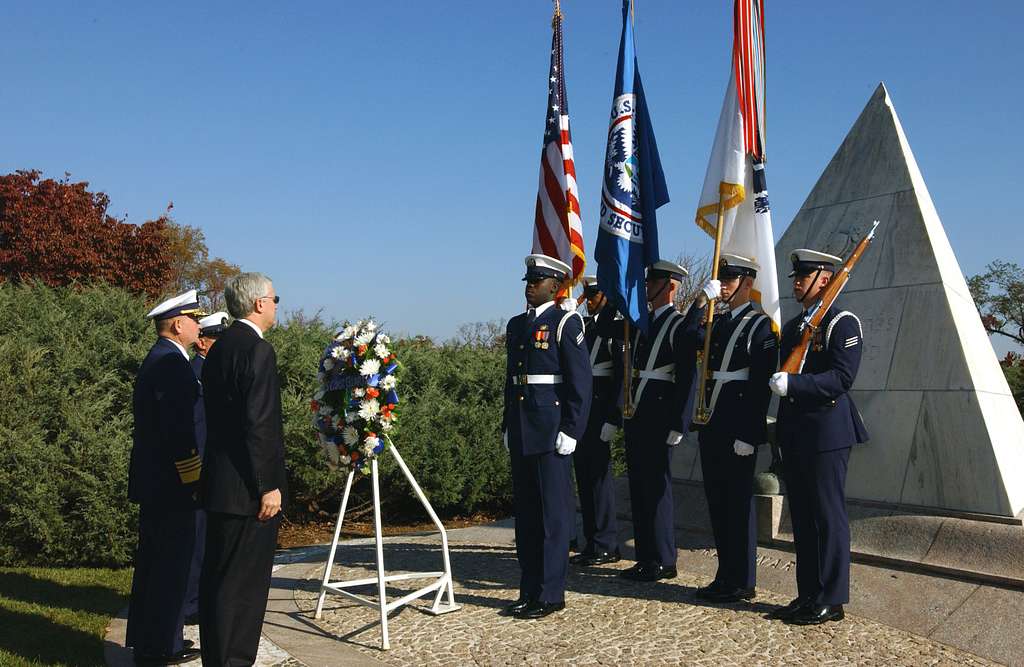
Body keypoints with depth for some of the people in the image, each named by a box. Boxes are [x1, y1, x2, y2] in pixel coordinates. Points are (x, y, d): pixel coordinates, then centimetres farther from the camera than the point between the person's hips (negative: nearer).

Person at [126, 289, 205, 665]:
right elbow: (179, 430, -23)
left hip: (153, 479, 11)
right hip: (171, 481, -11)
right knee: (172, 564, -2)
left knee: (154, 561, 17)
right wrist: (194, 478, -18)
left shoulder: (157, 360, 14)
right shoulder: (172, 363, -18)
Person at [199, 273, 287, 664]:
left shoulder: (219, 347, 14)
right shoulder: (257, 350, -15)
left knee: (218, 577, 16)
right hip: (247, 488, -10)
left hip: (219, 485, 10)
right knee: (243, 581, -2)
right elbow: (258, 424, -21)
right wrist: (267, 486, -18)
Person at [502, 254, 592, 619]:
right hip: (521, 432, 7)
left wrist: (570, 431, -14)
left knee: (553, 510, -1)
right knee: (525, 510, 11)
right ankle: (529, 590, 20)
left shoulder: (566, 323, -5)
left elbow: (580, 382, -10)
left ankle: (551, 594, 6)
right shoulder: (517, 325, 16)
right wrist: (507, 426, 17)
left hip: (551, 431, -7)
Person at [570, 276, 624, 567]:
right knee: (584, 472, 10)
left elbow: (622, 374, -14)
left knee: (598, 472, -4)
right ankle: (592, 542, 18)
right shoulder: (584, 324, 17)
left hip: (600, 406, -8)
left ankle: (606, 545, 4)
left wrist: (613, 418, -18)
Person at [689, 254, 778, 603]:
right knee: (717, 500, 12)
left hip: (738, 429, -7)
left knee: (739, 501, 0)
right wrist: (701, 302, -9)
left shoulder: (760, 325, -8)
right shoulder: (718, 321, 15)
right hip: (711, 425, 7)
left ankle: (743, 581, 10)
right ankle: (726, 575, 22)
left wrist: (748, 435, -18)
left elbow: (761, 384, -14)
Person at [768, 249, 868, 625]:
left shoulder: (843, 323, -7)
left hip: (827, 432, -8)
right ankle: (808, 596, 19)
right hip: (794, 434, 8)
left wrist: (793, 383, -24)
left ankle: (831, 600, 6)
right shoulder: (792, 326, 18)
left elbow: (842, 377, -18)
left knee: (828, 515, -2)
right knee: (802, 516, 11)